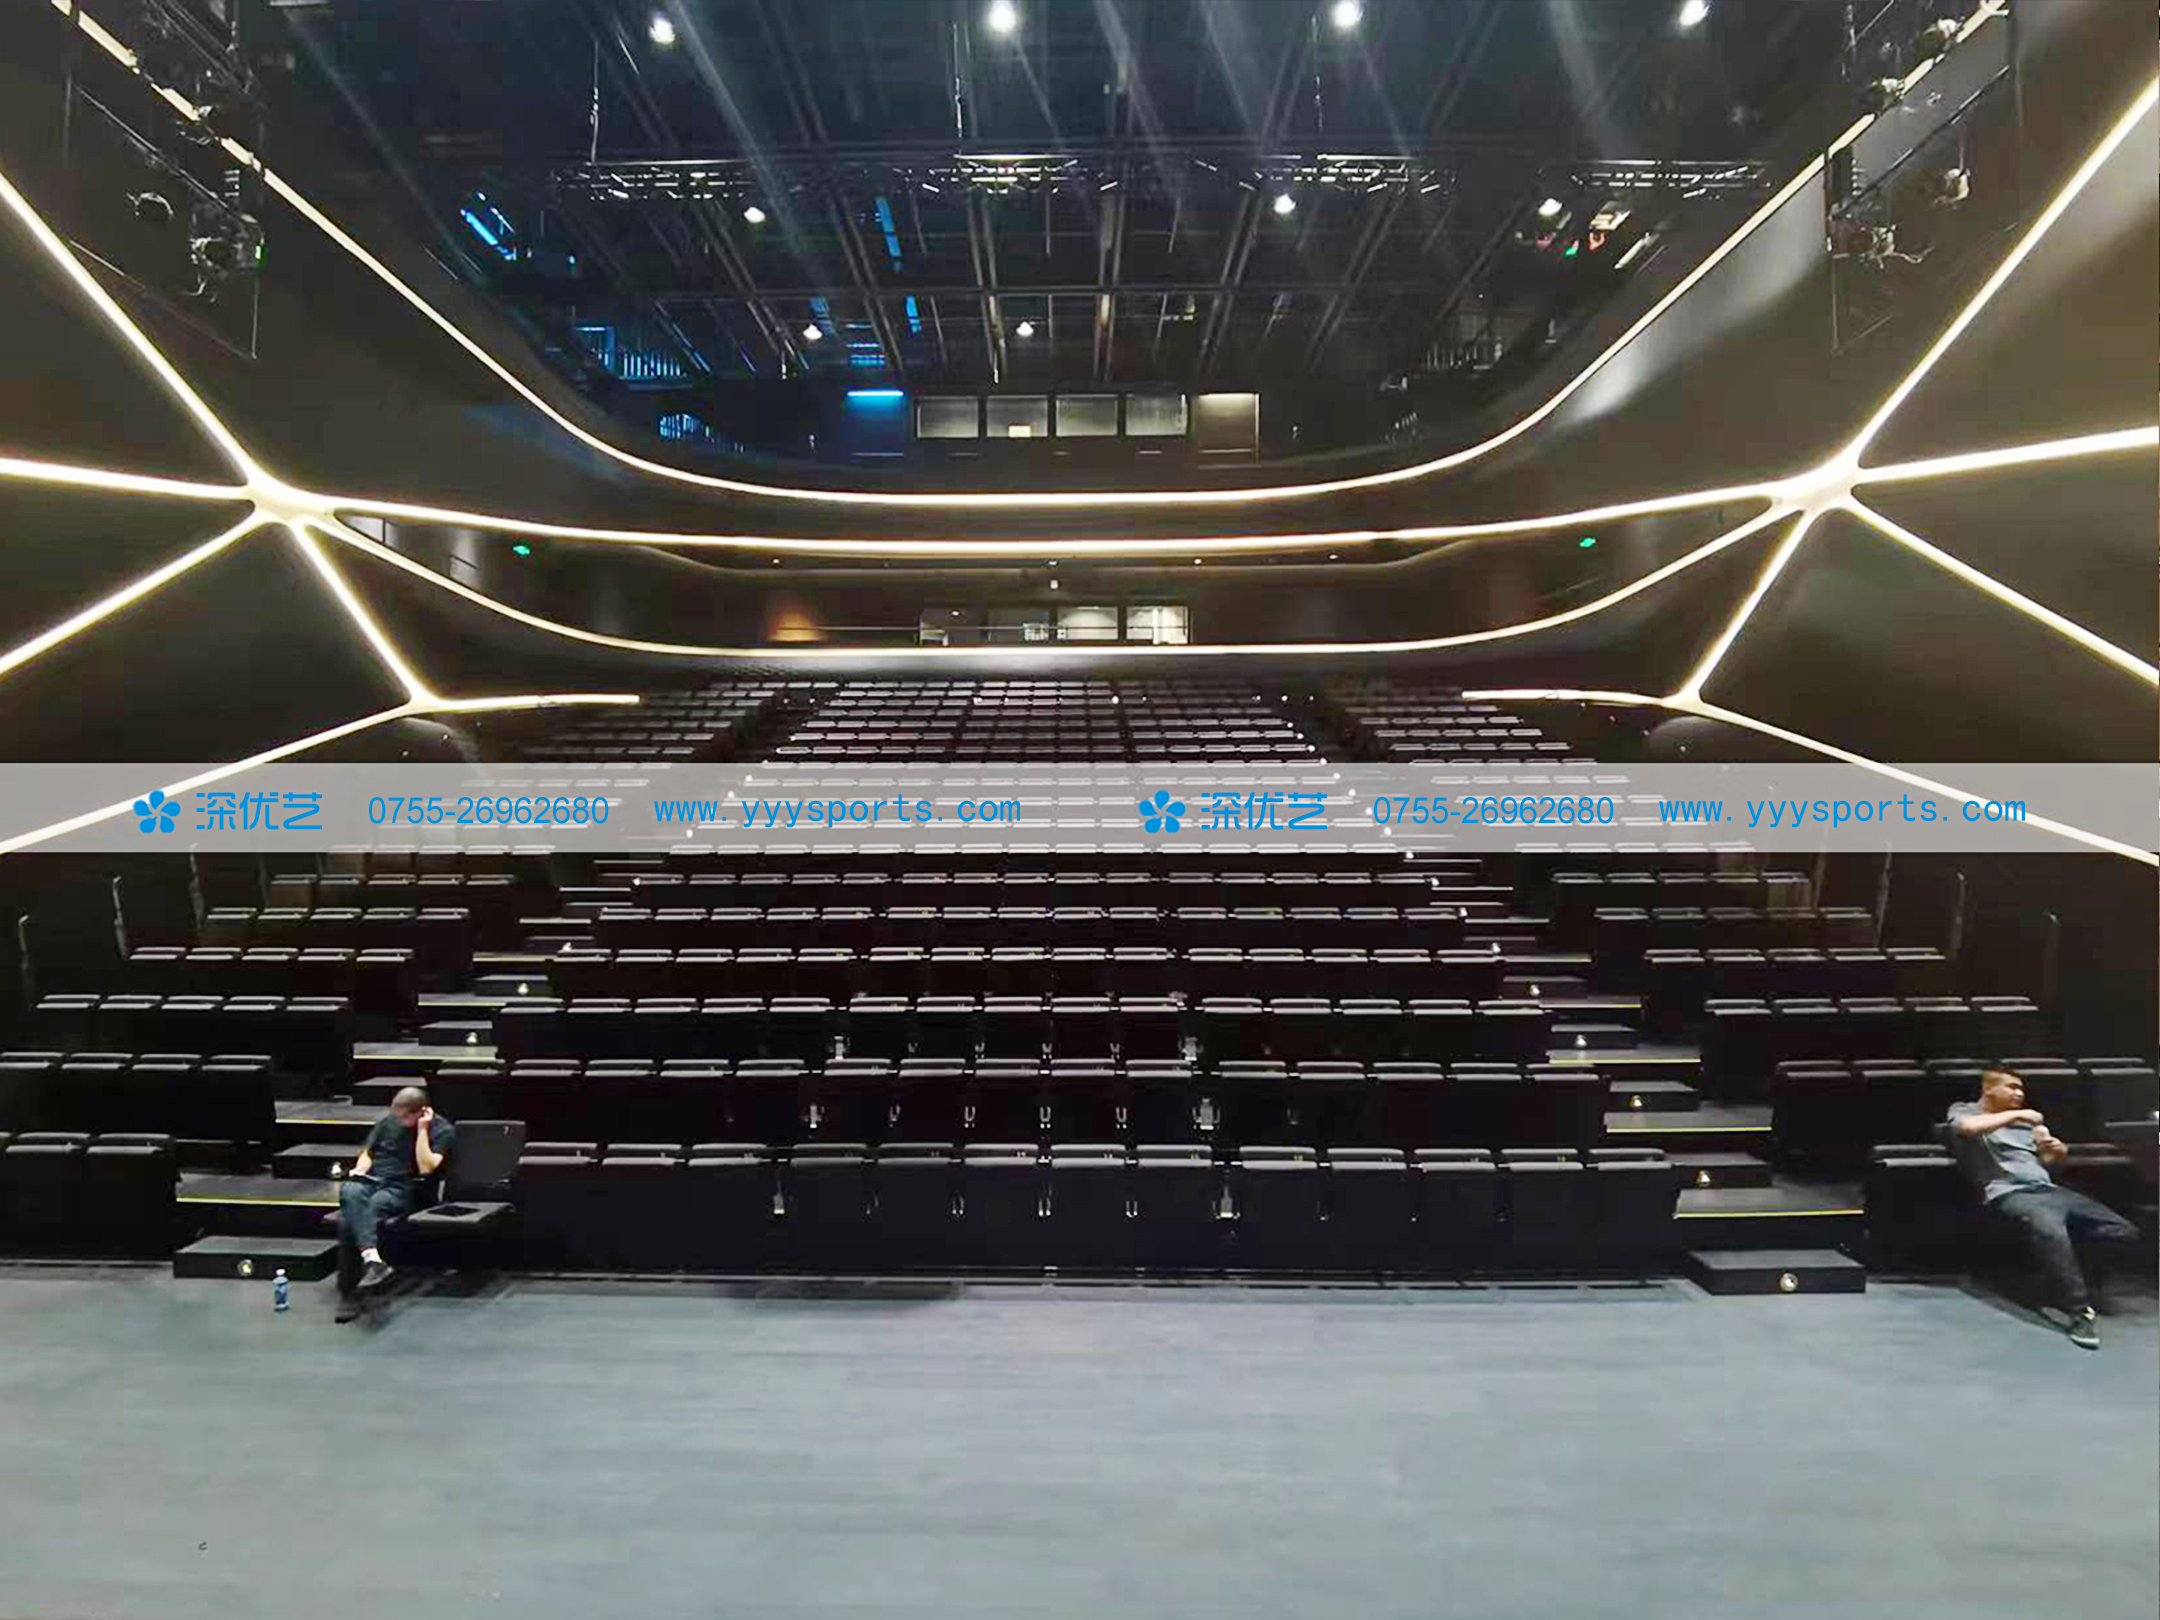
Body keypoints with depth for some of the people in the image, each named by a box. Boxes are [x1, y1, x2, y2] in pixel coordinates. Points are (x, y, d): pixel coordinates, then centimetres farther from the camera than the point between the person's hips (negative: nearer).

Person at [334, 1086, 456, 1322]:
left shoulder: (443, 1131, 1)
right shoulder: (388, 1122, 18)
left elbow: (426, 1168, -10)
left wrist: (422, 1129, -10)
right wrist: (359, 1169, 3)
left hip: (402, 1189, -4)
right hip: (369, 1180, 4)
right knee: (350, 1194, -34)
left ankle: (349, 1291, -37)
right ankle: (373, 1259, -51)